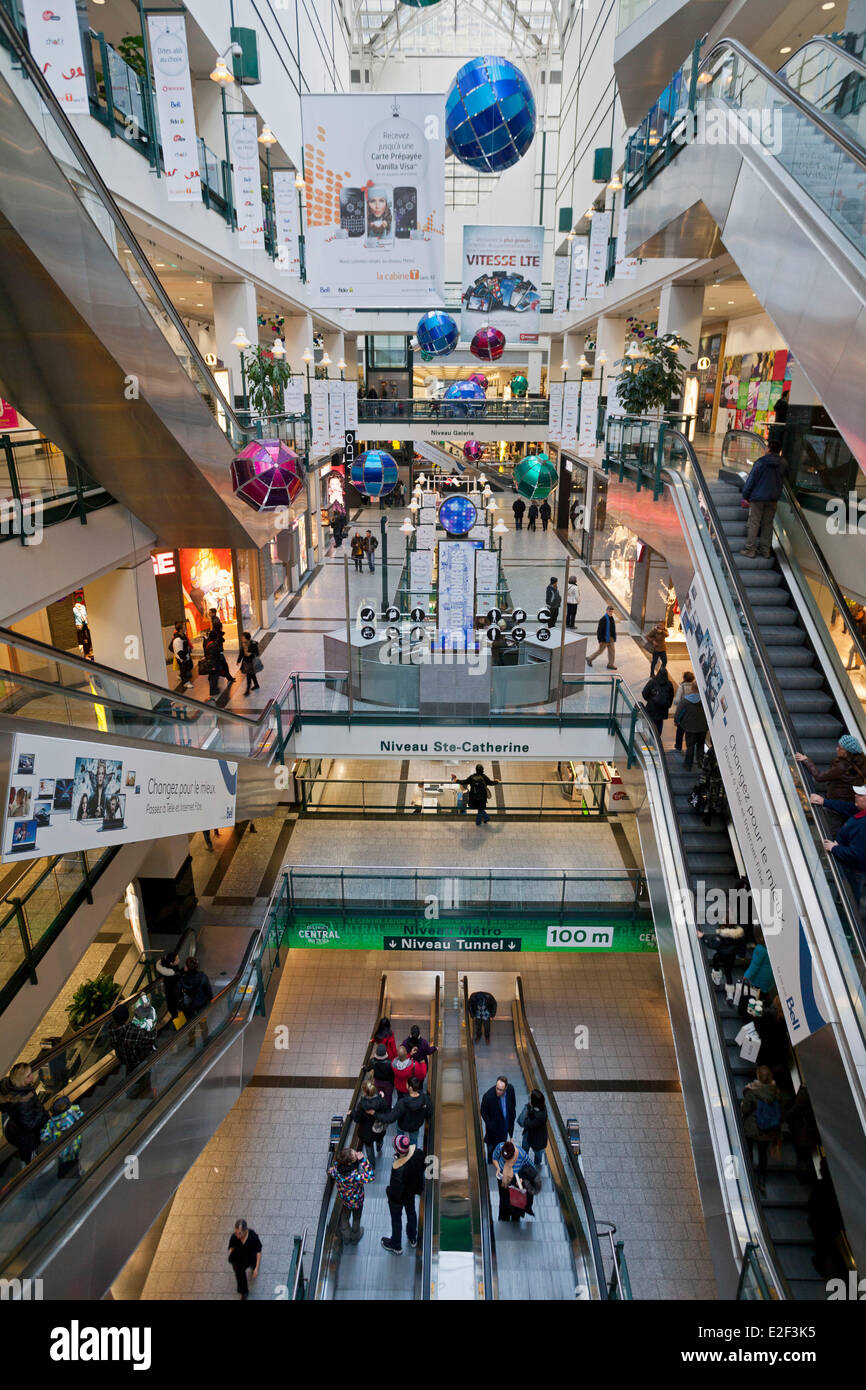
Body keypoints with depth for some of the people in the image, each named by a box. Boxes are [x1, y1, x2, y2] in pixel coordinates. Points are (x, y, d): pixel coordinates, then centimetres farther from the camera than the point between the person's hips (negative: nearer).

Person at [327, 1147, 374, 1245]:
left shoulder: (336, 1165, -33)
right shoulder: (354, 1176, -47)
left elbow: (330, 1173, -10)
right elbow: (371, 1177, -40)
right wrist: (363, 1160, -46)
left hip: (343, 1199, 3)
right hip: (356, 1200, -3)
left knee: (344, 1218, 32)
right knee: (356, 1219, 29)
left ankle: (345, 1238, 57)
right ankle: (355, 1238, 56)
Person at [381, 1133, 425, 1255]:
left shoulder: (398, 1168, -45)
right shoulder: (417, 1151, -30)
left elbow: (396, 1191, -32)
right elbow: (422, 1167, -8)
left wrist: (388, 1191, -10)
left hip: (398, 1198, -5)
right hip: (412, 1191, 5)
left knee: (396, 1219, 23)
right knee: (411, 1212, 32)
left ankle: (396, 1246, 49)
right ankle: (413, 1238, 56)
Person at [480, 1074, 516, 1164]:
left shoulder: (510, 1088, -24)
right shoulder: (488, 1096, -37)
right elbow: (483, 1113, -19)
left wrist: (513, 1115, 6)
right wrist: (490, 1126, -15)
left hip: (506, 1125, 5)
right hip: (494, 1127, -5)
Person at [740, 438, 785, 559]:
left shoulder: (761, 462, -9)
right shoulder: (782, 464, 4)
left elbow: (751, 480, -6)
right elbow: (782, 482, 14)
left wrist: (745, 496, -1)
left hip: (758, 498, -4)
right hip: (773, 499, 5)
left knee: (754, 523, -1)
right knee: (768, 524, 10)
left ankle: (749, 550, -3)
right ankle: (765, 550, 13)